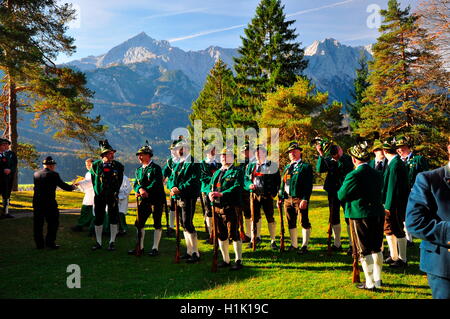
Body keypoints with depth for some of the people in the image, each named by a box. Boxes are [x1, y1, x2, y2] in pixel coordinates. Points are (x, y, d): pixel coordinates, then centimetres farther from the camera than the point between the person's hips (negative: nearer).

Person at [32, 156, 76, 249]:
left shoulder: (36, 174, 7)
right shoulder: (53, 175, -9)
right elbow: (63, 185, -4)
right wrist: (72, 187, 14)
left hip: (37, 202, 6)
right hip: (49, 203, -5)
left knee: (38, 224, 12)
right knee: (53, 222, 7)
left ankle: (39, 244, 16)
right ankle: (50, 242, 5)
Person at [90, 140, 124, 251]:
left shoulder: (118, 166, -1)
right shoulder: (96, 165, 0)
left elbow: (119, 181, 8)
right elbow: (93, 181, 10)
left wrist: (115, 193, 6)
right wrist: (98, 191, 8)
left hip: (113, 196, 0)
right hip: (99, 196, 1)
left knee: (113, 219, 0)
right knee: (98, 219, 5)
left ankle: (112, 242, 12)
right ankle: (98, 242, 17)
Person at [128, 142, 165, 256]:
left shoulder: (156, 168, -6)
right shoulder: (139, 170, 14)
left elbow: (157, 183, -17)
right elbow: (136, 183, 7)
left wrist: (147, 191, -23)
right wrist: (139, 189, -15)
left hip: (156, 200, -6)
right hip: (144, 200, 7)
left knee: (157, 224, 1)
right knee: (139, 223, 7)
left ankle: (155, 248, 9)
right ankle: (140, 247, 19)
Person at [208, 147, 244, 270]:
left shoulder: (237, 172, -1)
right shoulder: (216, 173, 21)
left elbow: (237, 187, -15)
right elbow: (210, 185, 16)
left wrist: (221, 194, -23)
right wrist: (210, 193, -8)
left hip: (230, 206, -7)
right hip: (217, 206, 7)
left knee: (234, 234, -5)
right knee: (221, 234, 12)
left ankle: (238, 261, 3)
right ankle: (226, 260, 23)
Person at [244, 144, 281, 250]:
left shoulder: (273, 166, 3)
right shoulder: (250, 166, 12)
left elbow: (277, 181, 4)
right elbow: (245, 179, 10)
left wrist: (273, 193, -6)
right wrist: (249, 185, -11)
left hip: (267, 196, -2)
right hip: (254, 195, 3)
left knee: (270, 218, -1)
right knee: (255, 217, 7)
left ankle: (273, 241, 7)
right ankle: (256, 237, 21)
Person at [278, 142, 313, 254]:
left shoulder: (306, 166, -2)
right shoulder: (287, 167, 18)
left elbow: (309, 185, -9)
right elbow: (282, 183, 19)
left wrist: (305, 199, -17)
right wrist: (280, 197, 11)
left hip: (300, 199, -6)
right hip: (287, 198, 6)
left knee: (304, 222, -1)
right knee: (291, 223, 12)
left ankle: (304, 246, 7)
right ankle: (294, 245, 23)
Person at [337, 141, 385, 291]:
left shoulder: (354, 175, -18)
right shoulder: (378, 174, 4)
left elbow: (341, 196, -13)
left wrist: (342, 187, 6)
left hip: (360, 216, -6)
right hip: (378, 214, 6)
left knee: (365, 251, 4)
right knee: (376, 248, 17)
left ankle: (370, 283, 11)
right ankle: (377, 279, 27)